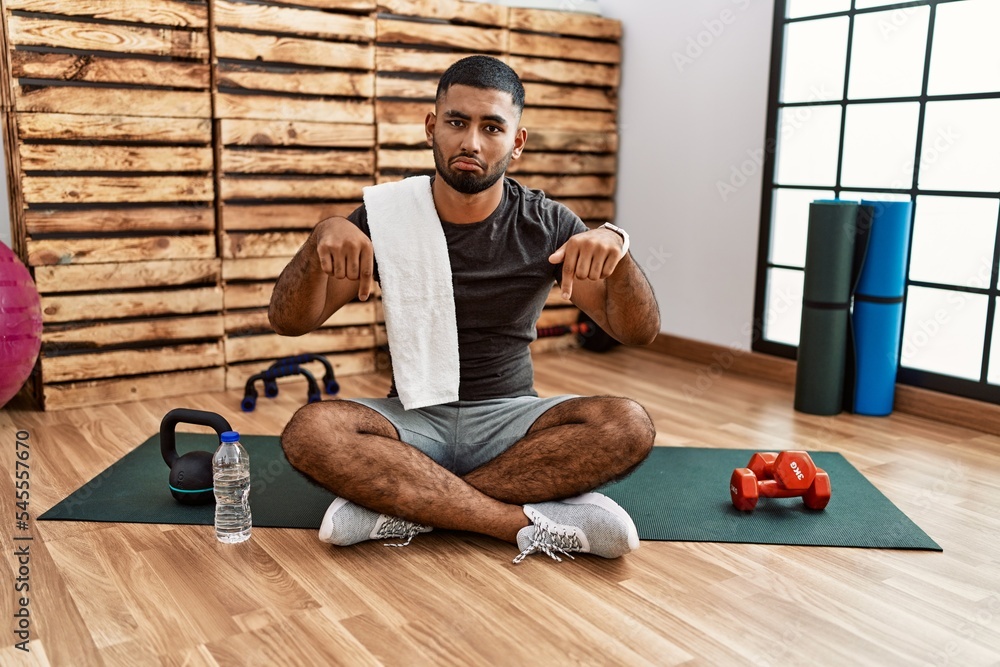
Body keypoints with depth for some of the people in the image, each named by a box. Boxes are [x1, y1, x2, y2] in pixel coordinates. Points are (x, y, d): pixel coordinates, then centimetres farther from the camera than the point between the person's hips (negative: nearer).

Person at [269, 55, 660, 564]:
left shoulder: (547, 226, -3)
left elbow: (640, 332, -8)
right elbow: (288, 322, -7)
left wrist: (614, 249, -29)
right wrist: (322, 240, -28)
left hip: (509, 417, 1)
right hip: (412, 416, 0)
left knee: (628, 426, -27)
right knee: (309, 432, -30)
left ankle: (406, 507, -24)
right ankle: (528, 521, -27)